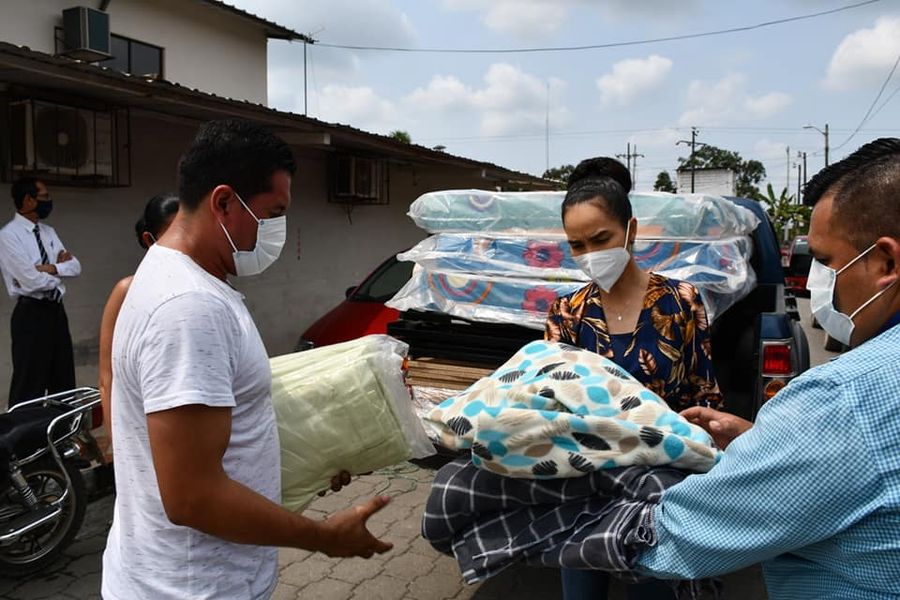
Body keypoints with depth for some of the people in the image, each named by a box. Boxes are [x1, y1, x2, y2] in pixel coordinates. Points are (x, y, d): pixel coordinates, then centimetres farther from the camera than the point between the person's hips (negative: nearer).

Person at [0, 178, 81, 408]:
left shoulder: (49, 232, 12)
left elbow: (76, 266, 4)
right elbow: (32, 281, -19)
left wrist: (51, 268, -13)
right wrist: (61, 267, -3)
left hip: (56, 310, 7)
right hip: (32, 314, -7)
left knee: (64, 383, 13)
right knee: (29, 386, 0)